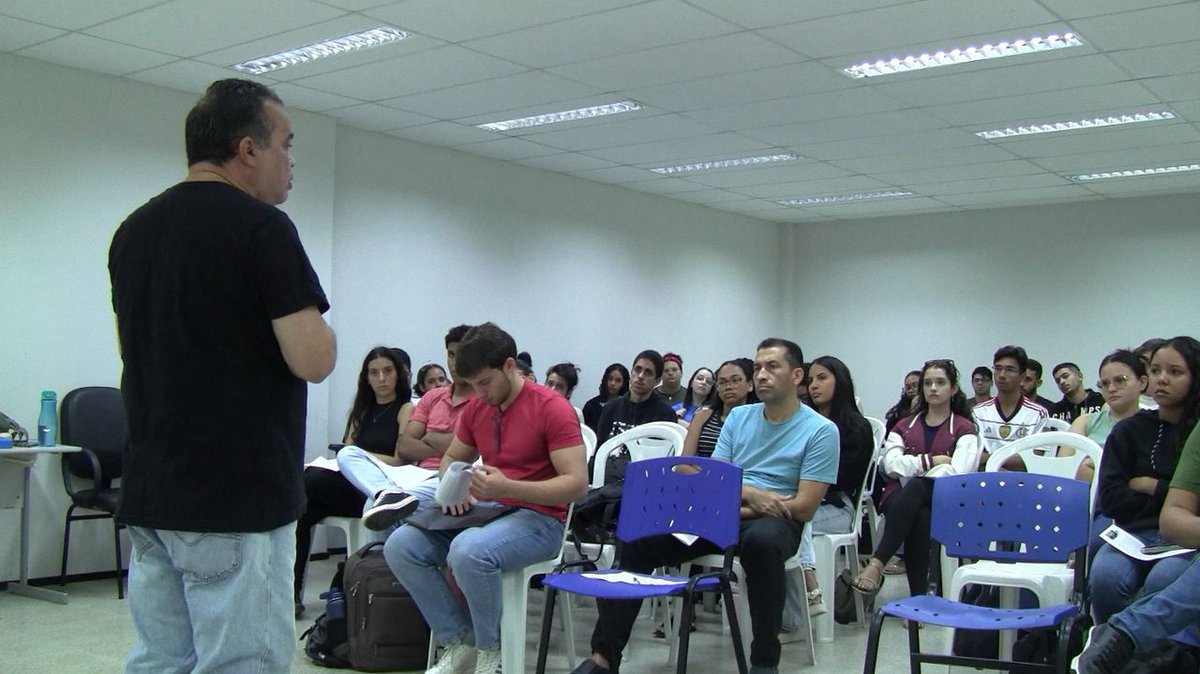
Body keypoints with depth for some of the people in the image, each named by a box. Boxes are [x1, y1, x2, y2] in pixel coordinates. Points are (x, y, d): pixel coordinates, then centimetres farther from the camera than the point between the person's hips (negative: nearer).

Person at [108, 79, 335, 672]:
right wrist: (311, 321, 2)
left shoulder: (132, 231, 11)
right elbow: (312, 360, -18)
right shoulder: (261, 227, -13)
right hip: (235, 503, -8)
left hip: (148, 495, 8)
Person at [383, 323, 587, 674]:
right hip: (483, 512, 7)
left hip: (537, 519, -7)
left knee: (468, 551, -36)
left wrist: (507, 487, -28)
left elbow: (577, 484, -18)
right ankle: (458, 641, -1)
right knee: (400, 546, -12)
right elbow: (451, 458, 24)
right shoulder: (476, 408, 8)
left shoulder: (552, 408, -12)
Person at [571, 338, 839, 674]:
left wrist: (735, 503, -9)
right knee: (641, 539, -17)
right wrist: (749, 493, -14)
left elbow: (804, 507, -10)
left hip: (777, 520, -5)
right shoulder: (738, 417, 13)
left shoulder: (821, 430, -3)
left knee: (761, 540, -42)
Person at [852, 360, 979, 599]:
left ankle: (877, 563, -45)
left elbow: (959, 472, -8)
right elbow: (891, 464, 5)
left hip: (943, 500, -2)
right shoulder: (905, 426, 24)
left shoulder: (964, 429, 11)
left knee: (915, 487, -39)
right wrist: (930, 461, -6)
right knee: (920, 518, -36)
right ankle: (918, 598, -43)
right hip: (901, 498, 3)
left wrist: (912, 469, -6)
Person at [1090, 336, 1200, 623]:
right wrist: (1171, 496, 0)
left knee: (1162, 581, -35)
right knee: (1105, 576, -32)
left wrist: (1151, 487, 3)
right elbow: (1110, 500, 3)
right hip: (1135, 534, 2)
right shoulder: (1130, 430, 13)